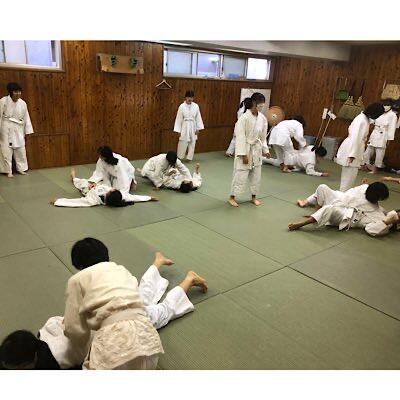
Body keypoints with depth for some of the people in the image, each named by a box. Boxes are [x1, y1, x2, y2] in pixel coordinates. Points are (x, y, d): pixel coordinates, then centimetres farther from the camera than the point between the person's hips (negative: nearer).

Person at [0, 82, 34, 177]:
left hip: (18, 130, 4)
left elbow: (26, 118, 8)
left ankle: (21, 168, 24)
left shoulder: (22, 103, 2)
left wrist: (27, 131, 8)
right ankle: (8, 171, 11)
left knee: (21, 150, 9)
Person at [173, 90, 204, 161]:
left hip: (193, 126, 3)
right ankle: (179, 157, 13)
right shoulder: (182, 106, -7)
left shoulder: (196, 106, 0)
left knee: (192, 143, 8)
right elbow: (179, 118, -5)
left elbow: (198, 117, 4)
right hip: (184, 126, -3)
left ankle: (189, 157, 20)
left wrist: (198, 128, 1)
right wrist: (178, 130, -7)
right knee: (183, 142, -3)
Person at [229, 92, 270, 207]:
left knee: (256, 175, 12)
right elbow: (240, 136, -17)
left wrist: (265, 150, 6)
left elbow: (263, 136, 10)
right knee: (241, 174, -3)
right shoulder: (244, 117, -17)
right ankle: (232, 197, 12)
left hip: (257, 149, 6)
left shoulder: (263, 118, 1)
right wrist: (243, 154, -19)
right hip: (245, 149, -6)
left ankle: (253, 197, 28)